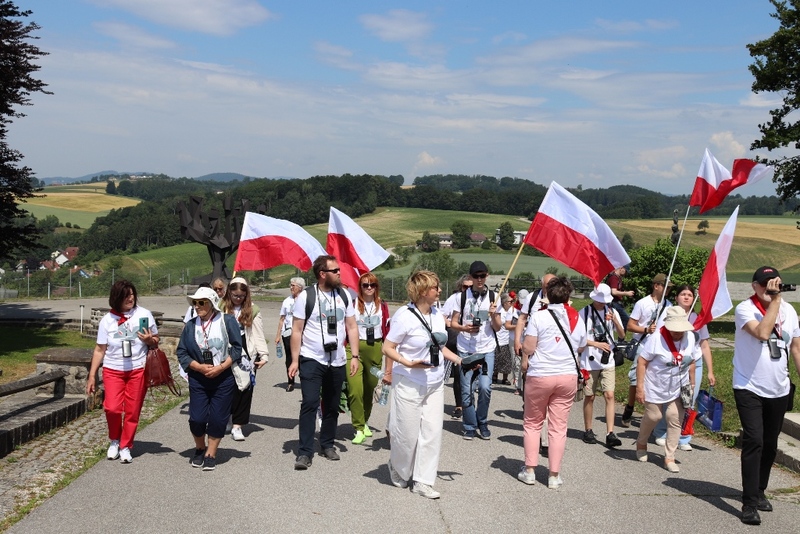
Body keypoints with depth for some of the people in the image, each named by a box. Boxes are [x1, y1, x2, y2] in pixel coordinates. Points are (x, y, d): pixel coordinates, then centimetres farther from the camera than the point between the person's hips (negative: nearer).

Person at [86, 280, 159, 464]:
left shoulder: (144, 314, 1)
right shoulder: (107, 320, 2)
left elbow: (156, 341, 10)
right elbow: (99, 350, 6)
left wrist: (149, 340, -13)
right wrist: (92, 375, 3)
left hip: (138, 369, 0)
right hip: (113, 370, 0)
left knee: (132, 411, 1)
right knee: (112, 408, -14)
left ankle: (126, 446, 19)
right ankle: (114, 440, 13)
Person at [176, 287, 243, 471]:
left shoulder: (227, 321, -4)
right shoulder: (190, 325, 4)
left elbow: (237, 348, -5)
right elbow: (182, 352, 3)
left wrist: (220, 367, -15)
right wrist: (200, 367, -12)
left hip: (223, 378, -2)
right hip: (198, 379, 2)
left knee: (217, 418, 1)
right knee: (197, 418, 0)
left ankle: (210, 455, 18)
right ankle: (200, 449, 27)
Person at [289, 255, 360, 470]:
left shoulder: (344, 296, 4)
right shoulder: (306, 296, -7)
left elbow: (352, 327, 7)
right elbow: (297, 330, -6)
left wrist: (354, 356, 0)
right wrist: (294, 360, -9)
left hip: (337, 362, 4)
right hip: (311, 360, -4)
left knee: (332, 406, 12)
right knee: (310, 404, -9)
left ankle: (327, 445, 28)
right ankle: (305, 452, -3)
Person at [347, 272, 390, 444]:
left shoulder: (382, 305, 8)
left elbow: (386, 328, 11)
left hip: (375, 348, 4)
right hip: (355, 347, -4)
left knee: (370, 387, 15)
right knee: (355, 389, -12)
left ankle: (365, 422, 33)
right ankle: (359, 429, -4)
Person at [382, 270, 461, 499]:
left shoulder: (438, 315, 6)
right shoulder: (404, 316, -14)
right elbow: (387, 348, -12)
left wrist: (460, 360, 5)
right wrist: (408, 363, -24)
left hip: (435, 383, 6)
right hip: (409, 384, -6)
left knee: (432, 432, 4)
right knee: (408, 434, 3)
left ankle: (422, 481, 14)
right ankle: (398, 471, 32)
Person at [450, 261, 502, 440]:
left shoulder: (493, 297, 4)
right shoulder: (462, 296, 1)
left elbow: (497, 328, 6)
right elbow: (453, 323, 4)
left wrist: (493, 315, -14)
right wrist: (464, 328, -16)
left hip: (487, 349, 0)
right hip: (465, 349, 0)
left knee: (485, 387, -12)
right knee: (467, 390, 2)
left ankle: (482, 423, 11)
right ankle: (469, 426, 18)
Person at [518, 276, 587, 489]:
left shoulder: (539, 316, -10)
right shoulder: (577, 319, 4)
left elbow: (528, 347, -13)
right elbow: (580, 348, 15)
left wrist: (525, 360, 6)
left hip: (540, 376, -3)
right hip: (568, 376, 3)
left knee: (532, 423, 11)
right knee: (559, 426, 7)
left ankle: (529, 470, 14)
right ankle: (554, 475, 10)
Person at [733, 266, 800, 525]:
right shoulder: (745, 309, -12)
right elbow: (762, 333, -29)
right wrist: (774, 300, -24)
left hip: (779, 390, 5)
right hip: (749, 388, -5)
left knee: (770, 444, 13)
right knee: (754, 441, -12)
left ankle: (759, 491, 30)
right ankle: (749, 503, -7)